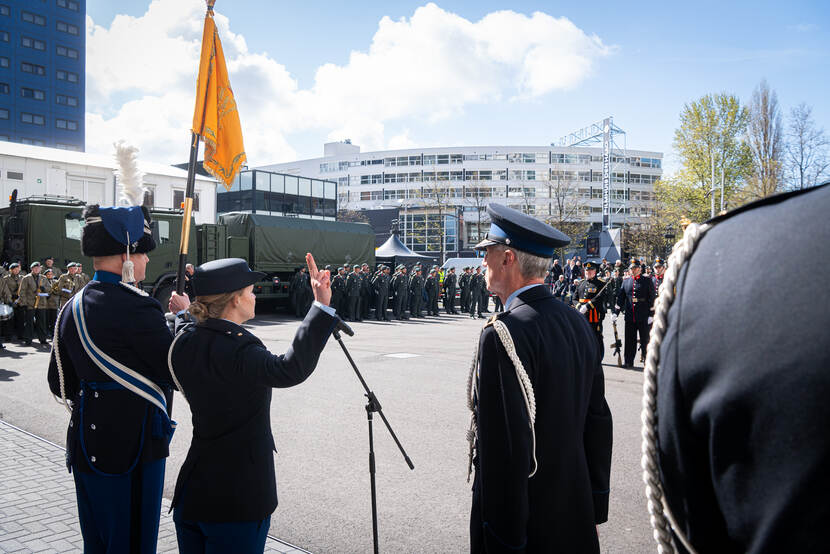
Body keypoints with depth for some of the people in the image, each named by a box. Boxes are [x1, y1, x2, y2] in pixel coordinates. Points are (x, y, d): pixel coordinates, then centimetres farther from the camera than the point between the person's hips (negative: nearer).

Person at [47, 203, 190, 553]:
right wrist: (183, 314, -4)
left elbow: (60, 384, 13)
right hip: (133, 447, -8)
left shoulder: (72, 308, 6)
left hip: (87, 448, 8)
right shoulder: (136, 308, -21)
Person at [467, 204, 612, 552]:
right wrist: (593, 509, 17)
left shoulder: (503, 335, -23)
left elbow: (505, 450, -24)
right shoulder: (578, 323, 1)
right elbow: (598, 421, 8)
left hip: (526, 524, -7)